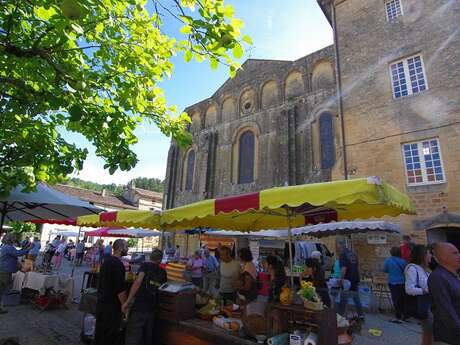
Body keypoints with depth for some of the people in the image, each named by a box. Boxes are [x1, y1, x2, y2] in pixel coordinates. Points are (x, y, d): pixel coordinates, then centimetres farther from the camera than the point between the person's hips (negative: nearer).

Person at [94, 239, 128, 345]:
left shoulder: (107, 261, 8)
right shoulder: (118, 264, -21)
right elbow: (120, 289, -23)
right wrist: (125, 306, -16)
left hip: (101, 302, 9)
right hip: (111, 305, -9)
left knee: (99, 332, 19)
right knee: (109, 336, 3)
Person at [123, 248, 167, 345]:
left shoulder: (145, 265, -2)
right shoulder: (163, 272, 10)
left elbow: (138, 281, -16)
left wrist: (127, 301, -15)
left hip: (139, 306, -5)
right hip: (153, 308, 5)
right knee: (148, 336, 19)